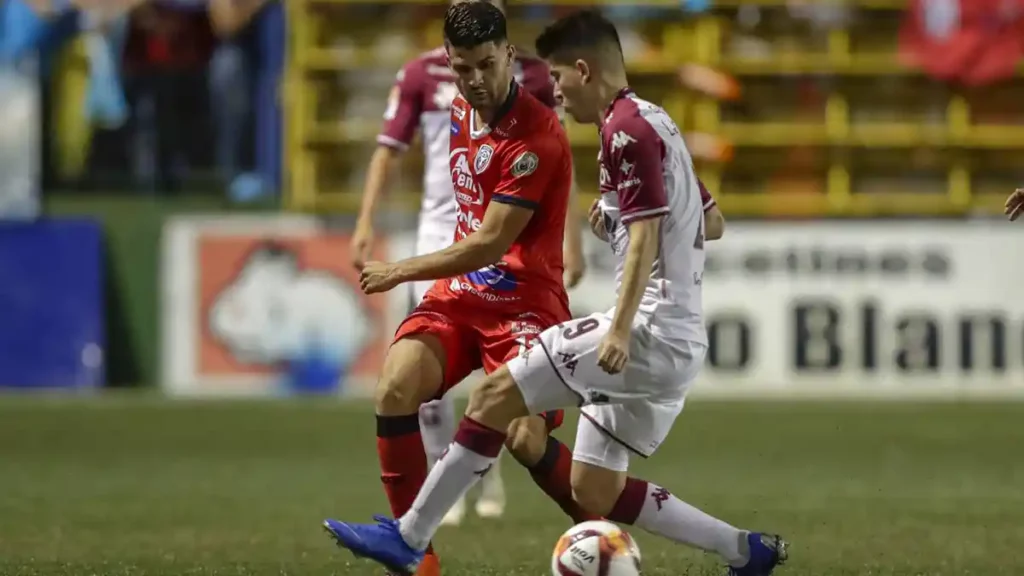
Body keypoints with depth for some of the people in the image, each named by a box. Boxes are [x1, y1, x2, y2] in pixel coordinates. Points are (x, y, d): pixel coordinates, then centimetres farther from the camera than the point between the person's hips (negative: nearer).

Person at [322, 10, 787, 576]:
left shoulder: (626, 128, -11)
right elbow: (701, 218, 28)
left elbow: (646, 235, -20)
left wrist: (621, 330, -27)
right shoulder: (653, 121, 19)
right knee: (593, 492, 12)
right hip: (679, 342, 10)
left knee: (494, 395, -7)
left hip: (651, 330, -10)